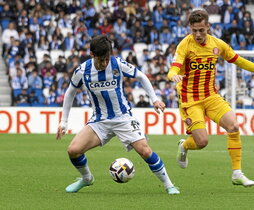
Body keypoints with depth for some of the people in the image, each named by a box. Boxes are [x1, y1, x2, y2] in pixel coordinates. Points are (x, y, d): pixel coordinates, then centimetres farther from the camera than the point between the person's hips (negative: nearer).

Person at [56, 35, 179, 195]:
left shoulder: (118, 64, -14)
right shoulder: (82, 71, -10)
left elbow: (141, 77, 4)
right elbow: (70, 93, 7)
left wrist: (154, 99, -3)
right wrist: (63, 122, 7)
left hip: (123, 117, -2)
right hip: (99, 120, 2)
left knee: (145, 151, -18)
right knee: (73, 150, -15)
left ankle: (169, 185, 0)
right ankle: (87, 178, 16)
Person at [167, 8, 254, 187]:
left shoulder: (217, 44, 1)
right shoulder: (186, 45, -13)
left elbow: (238, 61, 17)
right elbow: (173, 70, -26)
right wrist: (174, 76, -49)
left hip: (211, 96, 4)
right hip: (190, 100, -4)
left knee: (234, 126, -17)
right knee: (202, 142, -14)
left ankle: (237, 174, -8)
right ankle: (184, 146, 25)